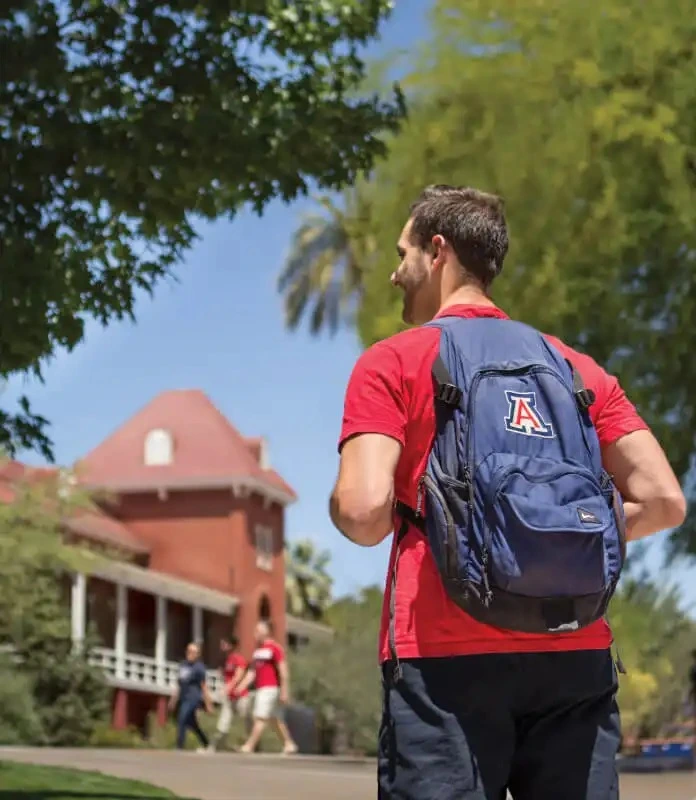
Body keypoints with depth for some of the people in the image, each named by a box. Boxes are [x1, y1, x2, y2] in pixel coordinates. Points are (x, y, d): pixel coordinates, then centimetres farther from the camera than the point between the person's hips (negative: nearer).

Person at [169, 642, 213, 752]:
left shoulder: (199, 667, -11)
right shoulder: (183, 664, 10)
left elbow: (204, 687, -8)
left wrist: (208, 704, -7)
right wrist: (174, 699, 21)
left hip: (193, 699, -8)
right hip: (183, 698, 8)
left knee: (181, 722, -16)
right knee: (191, 723, 16)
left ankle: (179, 749, -14)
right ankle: (206, 745, 33)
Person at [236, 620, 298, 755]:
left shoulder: (274, 648, -10)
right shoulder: (258, 650, 16)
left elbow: (283, 671, -13)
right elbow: (252, 672, 19)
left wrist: (284, 691, -16)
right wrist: (242, 686, 9)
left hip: (270, 688, -9)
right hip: (261, 688, 9)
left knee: (260, 717, -11)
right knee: (277, 719, 13)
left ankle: (249, 746, -14)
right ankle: (289, 744, 21)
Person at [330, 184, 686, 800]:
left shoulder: (392, 363, 3)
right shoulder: (578, 368, 16)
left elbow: (363, 513, -10)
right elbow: (663, 502, 7)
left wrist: (346, 509, 13)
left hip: (447, 656, -4)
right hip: (576, 655, 4)